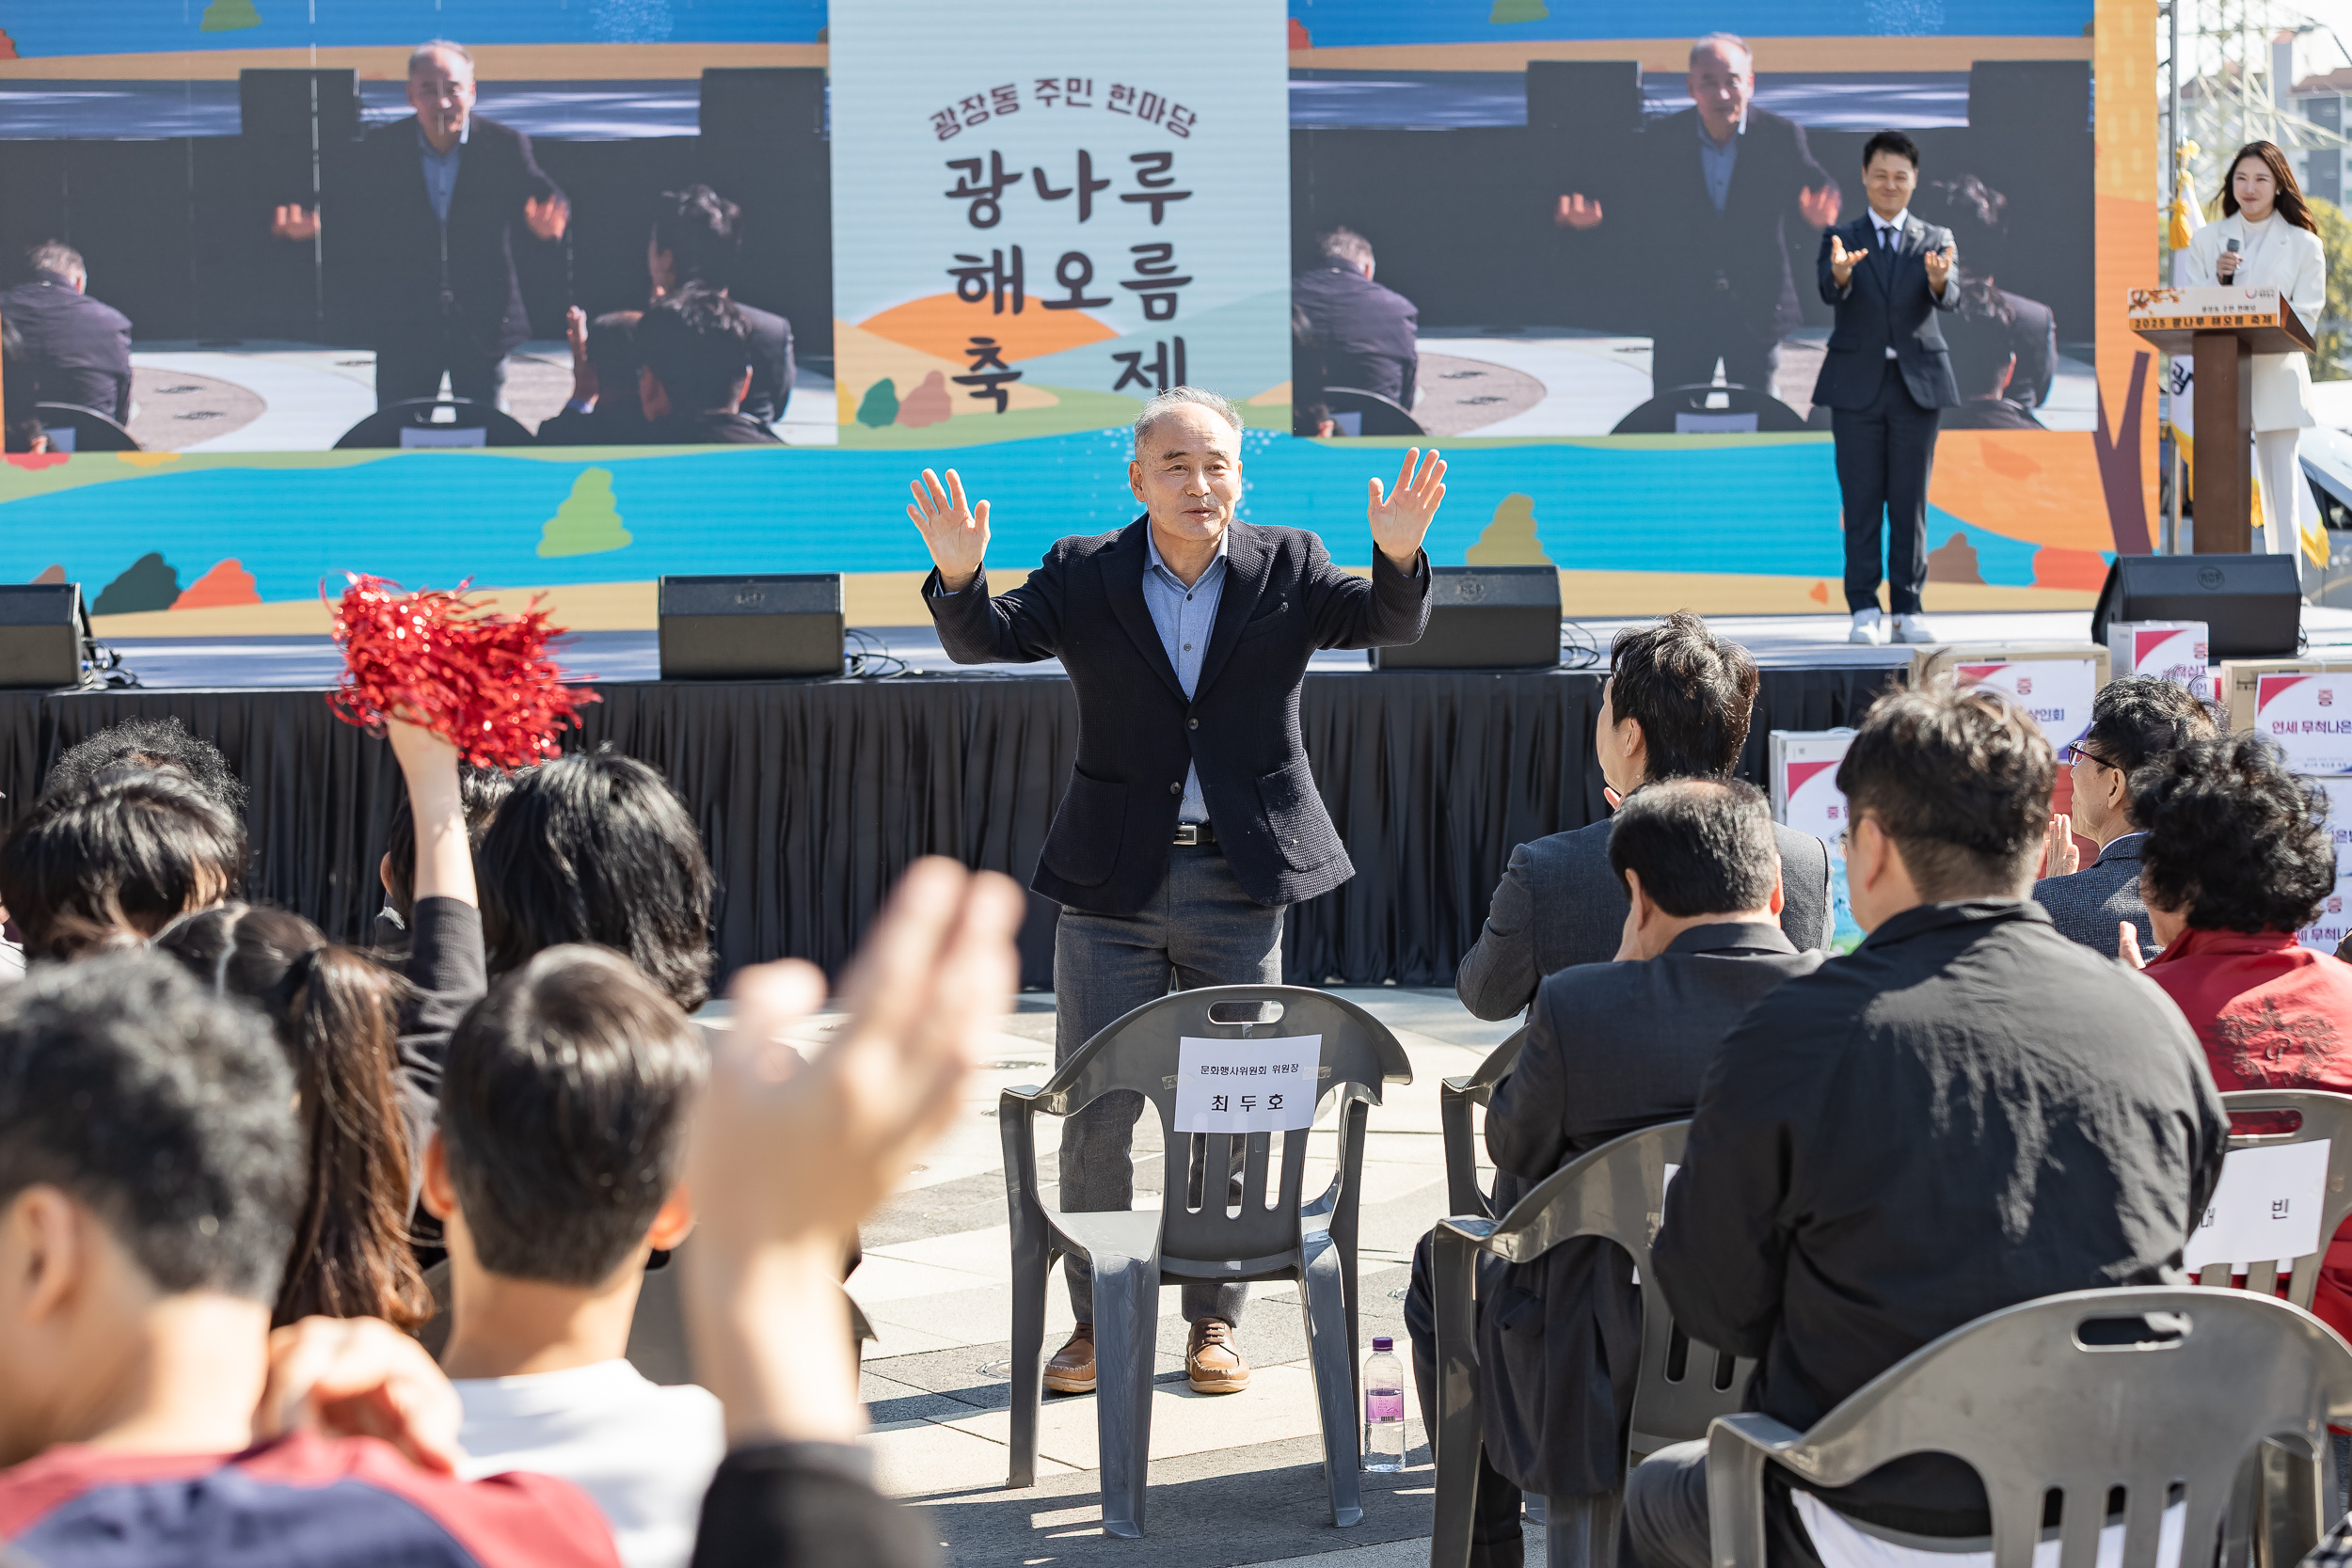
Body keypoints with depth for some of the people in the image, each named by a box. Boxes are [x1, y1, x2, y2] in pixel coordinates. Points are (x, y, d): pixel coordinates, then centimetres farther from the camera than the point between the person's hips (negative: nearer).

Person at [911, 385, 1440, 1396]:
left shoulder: (1288, 570, 2)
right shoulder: (1084, 576, 1)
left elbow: (1390, 622, -10)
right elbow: (985, 639, -10)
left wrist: (1398, 555, -32)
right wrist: (958, 574, -32)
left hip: (1240, 881, 0)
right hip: (1112, 887, 0)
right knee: (1094, 1115, 3)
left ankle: (1215, 1323, 18)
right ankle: (1097, 1322, 16)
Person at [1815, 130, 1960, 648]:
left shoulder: (1936, 240, 6)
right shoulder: (1841, 239, 4)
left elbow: (1948, 299, -12)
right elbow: (1830, 292, -15)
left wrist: (1939, 279, -36)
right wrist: (1840, 273, -40)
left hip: (1917, 384, 1)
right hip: (1857, 386, -1)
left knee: (1910, 503, 3)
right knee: (1861, 503, 1)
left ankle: (1908, 609, 8)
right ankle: (1864, 610, 5)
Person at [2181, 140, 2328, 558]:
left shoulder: (2303, 246, 6)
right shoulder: (2206, 240, 11)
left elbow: (2305, 319, -1)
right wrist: (2218, 279, -13)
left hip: (2276, 376, -1)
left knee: (2280, 483, -2)